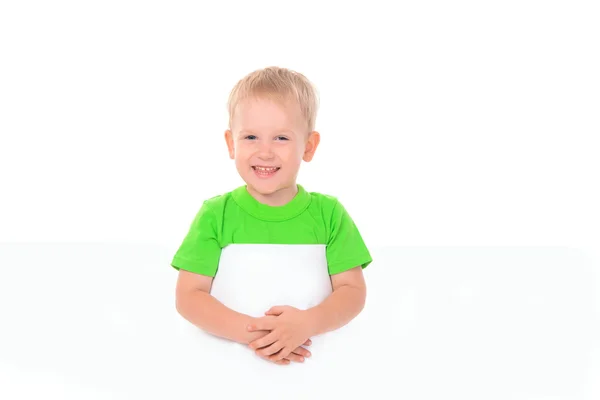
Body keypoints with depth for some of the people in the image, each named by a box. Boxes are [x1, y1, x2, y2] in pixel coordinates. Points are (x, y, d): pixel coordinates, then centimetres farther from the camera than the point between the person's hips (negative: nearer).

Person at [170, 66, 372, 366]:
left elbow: (353, 290, 2)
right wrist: (250, 331, -17)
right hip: (231, 355, -1)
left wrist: (307, 323, -16)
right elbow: (188, 296, -3)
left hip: (313, 355, 1)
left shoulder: (328, 213, 3)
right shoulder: (216, 214, 1)